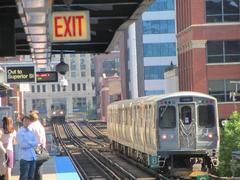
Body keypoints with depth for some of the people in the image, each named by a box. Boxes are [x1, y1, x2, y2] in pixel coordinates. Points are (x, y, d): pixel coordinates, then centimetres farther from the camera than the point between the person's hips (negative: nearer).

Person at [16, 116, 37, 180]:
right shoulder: (20, 132, -4)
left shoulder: (31, 132, 15)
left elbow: (35, 143, 7)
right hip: (25, 158, -7)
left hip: (33, 157, 7)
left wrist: (28, 143, -9)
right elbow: (22, 145, -14)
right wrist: (31, 143, -5)